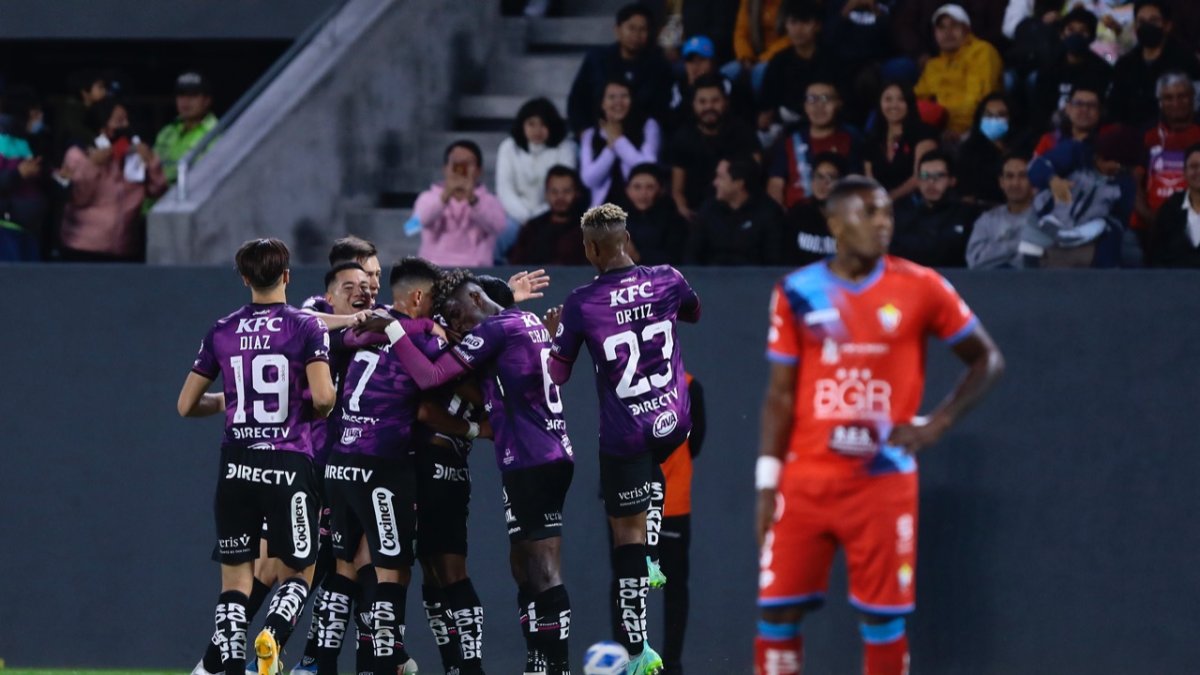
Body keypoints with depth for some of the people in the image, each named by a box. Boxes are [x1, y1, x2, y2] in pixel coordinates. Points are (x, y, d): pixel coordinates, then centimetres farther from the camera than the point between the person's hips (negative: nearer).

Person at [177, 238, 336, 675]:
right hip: (289, 466, -3)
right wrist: (315, 411, 7)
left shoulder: (221, 332, 6)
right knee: (299, 573, 8)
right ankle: (274, 635, -21)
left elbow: (186, 405, 10)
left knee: (235, 578, 8)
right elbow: (323, 397, -16)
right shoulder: (307, 328, -4)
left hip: (237, 466, 3)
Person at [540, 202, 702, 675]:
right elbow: (694, 312, 22)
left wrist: (551, 333, 18)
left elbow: (556, 375, -1)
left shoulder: (581, 305, -12)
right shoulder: (668, 281, -3)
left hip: (625, 433, -3)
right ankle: (650, 562, 25)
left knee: (626, 531, 5)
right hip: (674, 423, 3)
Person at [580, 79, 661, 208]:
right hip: (604, 206, 2)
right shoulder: (590, 135, 11)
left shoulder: (648, 126, 4)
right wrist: (610, 147, -6)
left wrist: (618, 140, -3)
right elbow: (589, 179, 1)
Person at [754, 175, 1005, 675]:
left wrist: (936, 425, -5)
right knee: (778, 609, -1)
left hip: (884, 481, -1)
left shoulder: (919, 288, -1)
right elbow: (780, 395, 6)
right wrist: (767, 482, 1)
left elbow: (987, 361, 7)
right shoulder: (798, 292, 3)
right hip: (806, 479, 1)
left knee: (884, 616, 2)